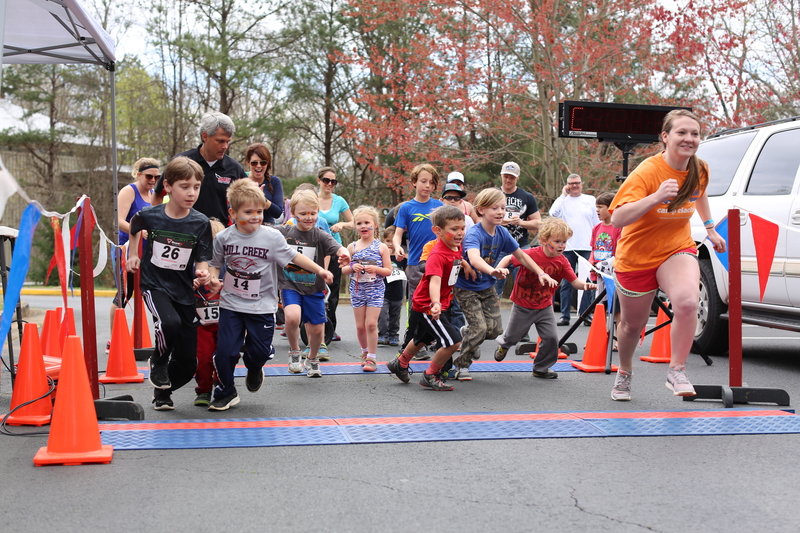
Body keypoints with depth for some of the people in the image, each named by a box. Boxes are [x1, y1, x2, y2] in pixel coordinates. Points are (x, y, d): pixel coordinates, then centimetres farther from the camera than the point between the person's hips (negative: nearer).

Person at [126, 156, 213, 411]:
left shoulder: (200, 223, -8)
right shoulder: (148, 215, -9)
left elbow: (202, 262, -8)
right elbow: (135, 228, 16)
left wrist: (202, 274, -28)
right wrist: (132, 255, 15)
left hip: (184, 290, 2)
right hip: (155, 284, -2)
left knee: (188, 362, 2)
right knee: (170, 323, -34)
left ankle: (162, 391, 33)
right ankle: (158, 361, -2)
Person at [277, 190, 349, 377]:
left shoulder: (320, 236, -7)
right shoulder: (283, 232, -2)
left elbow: (336, 247, -24)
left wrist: (344, 253, -47)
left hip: (314, 289, 1)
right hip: (290, 286, -1)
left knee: (316, 328, 6)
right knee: (292, 316, -27)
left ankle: (312, 359, 38)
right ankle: (294, 352, 2)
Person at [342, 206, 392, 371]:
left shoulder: (381, 247, -1)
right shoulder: (352, 247, 4)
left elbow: (388, 271, -1)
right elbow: (344, 270, 7)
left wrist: (376, 269, -19)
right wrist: (352, 267, -14)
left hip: (375, 290, -2)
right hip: (357, 290, 3)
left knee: (371, 324, -9)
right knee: (360, 325, 6)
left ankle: (371, 358, 1)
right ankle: (365, 351, 29)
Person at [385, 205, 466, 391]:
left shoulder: (457, 248, -1)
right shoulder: (437, 255, -28)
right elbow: (434, 280, -43)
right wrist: (436, 303, -56)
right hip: (427, 306, -10)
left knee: (423, 338, 30)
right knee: (453, 341, -14)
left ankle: (400, 364, 53)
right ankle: (430, 376, 3)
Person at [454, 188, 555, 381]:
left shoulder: (502, 233, -6)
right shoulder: (474, 234, -27)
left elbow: (521, 256, 6)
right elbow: (474, 258, -47)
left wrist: (541, 273, -3)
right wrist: (492, 270, -65)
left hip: (487, 287, 6)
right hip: (467, 287, -6)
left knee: (495, 329, 0)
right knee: (479, 328, -14)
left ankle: (467, 335, 32)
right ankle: (461, 364, 8)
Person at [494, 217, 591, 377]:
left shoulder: (562, 262, -12)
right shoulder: (531, 254, -24)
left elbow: (574, 281, -14)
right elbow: (508, 258, -12)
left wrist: (585, 285, -34)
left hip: (545, 307, 3)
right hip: (523, 306, -3)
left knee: (551, 337, -8)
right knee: (512, 337, 16)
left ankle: (541, 368, 15)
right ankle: (503, 345, 55)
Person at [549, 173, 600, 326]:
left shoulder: (590, 200, 12)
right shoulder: (563, 200, 8)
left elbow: (597, 224, 13)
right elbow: (553, 213, -12)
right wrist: (564, 195, -7)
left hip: (587, 248, 1)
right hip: (567, 248, 0)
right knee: (566, 283, 3)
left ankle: (585, 315, 5)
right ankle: (565, 316, 7)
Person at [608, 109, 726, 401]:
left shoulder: (699, 170, -6)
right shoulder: (647, 172, -24)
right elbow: (617, 218, -36)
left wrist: (710, 229, 23)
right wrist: (656, 196, -48)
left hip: (677, 249, 3)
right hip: (637, 256, -3)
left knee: (687, 302, -29)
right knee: (633, 324, 14)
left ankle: (676, 371, -12)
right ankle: (624, 374, 45)